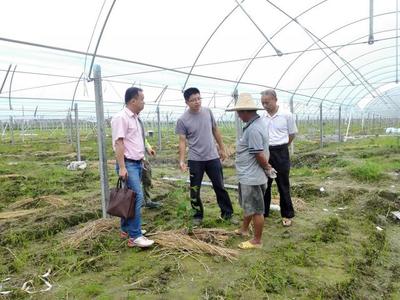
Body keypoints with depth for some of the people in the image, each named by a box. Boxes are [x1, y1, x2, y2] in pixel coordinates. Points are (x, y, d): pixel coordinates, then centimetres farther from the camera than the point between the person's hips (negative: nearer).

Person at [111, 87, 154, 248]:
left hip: (138, 163, 9)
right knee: (137, 197, -12)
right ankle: (135, 236, -5)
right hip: (128, 164, -9)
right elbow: (119, 143, -19)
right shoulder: (121, 118, -13)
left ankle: (126, 229, 27)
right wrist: (122, 167, -23)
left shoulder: (136, 118, 14)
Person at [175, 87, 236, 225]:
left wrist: (222, 148, 14)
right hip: (195, 160, -2)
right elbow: (182, 141, -8)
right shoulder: (182, 120, -10)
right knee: (195, 190, 7)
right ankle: (198, 216, 25)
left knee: (220, 187, 10)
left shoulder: (207, 112, 0)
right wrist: (181, 161, -17)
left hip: (213, 157, 3)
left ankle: (227, 214, 23)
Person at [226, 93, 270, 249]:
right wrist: (266, 166, 11)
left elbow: (260, 156, -26)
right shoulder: (256, 123, 8)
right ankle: (244, 229, 45)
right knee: (248, 205, 26)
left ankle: (257, 240, 21)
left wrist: (267, 167, -10)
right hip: (248, 176, 11)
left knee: (256, 210, 5)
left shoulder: (253, 129, -26)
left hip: (251, 177, -11)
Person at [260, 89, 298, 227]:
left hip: (281, 153, -3)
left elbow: (292, 134, 3)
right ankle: (263, 212, 25)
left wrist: (280, 147, 9)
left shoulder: (287, 115, -8)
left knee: (283, 186, 6)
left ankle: (287, 215, 20)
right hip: (265, 152, 4)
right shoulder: (262, 117, 2)